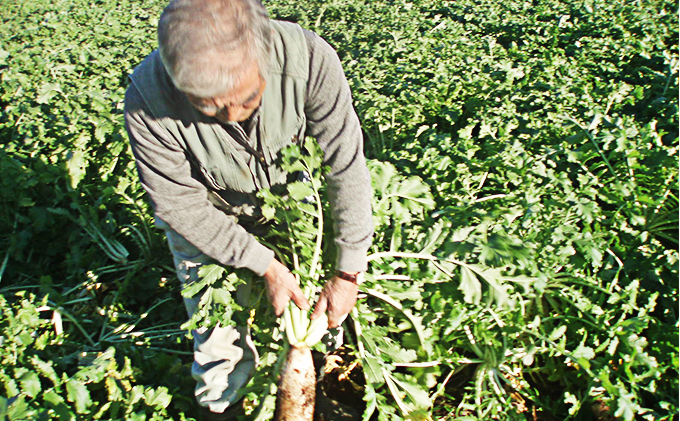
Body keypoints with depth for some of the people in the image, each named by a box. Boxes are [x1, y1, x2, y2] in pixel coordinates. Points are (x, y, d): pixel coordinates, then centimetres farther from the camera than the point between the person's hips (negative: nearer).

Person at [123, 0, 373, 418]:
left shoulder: (309, 58, -36)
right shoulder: (148, 99, -36)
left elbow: (347, 165, -26)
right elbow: (180, 206, -24)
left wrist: (349, 272, -22)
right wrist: (266, 265, -25)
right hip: (206, 218, -1)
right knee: (219, 327, 4)